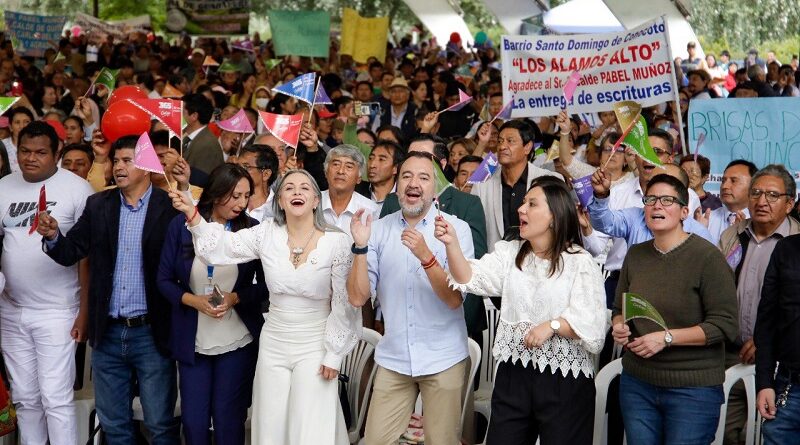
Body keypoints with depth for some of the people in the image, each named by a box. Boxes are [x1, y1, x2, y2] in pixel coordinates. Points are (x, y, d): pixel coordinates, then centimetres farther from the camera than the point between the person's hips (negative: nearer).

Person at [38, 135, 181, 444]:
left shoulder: (170, 207, -8)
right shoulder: (98, 205, 6)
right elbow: (70, 253, 5)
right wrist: (53, 235, -16)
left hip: (152, 333, -4)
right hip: (108, 334, 5)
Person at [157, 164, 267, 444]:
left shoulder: (253, 229, -6)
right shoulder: (182, 225, -4)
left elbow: (265, 285, -2)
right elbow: (164, 279, 1)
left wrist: (234, 298, -18)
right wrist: (193, 300, -15)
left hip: (237, 341, -1)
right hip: (192, 340, 1)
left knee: (228, 420, 5)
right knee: (193, 421, 6)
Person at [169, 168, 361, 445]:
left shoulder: (338, 242, -11)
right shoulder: (267, 233, -2)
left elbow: (344, 303, -6)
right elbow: (219, 249, -10)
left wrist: (334, 354, -5)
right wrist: (191, 213, -24)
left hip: (315, 348, -3)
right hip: (273, 345, 3)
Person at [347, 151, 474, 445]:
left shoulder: (456, 229, -7)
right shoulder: (379, 229, 0)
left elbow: (454, 299, -15)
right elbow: (358, 298, -5)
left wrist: (426, 256, -29)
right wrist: (360, 247, -19)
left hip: (443, 358, -2)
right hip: (393, 358, 2)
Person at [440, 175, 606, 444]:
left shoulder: (581, 263, -5)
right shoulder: (509, 253, 10)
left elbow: (591, 324, -13)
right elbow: (472, 278, -6)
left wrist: (553, 326, -26)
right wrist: (452, 244, -21)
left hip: (564, 380, -4)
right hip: (513, 373, 4)